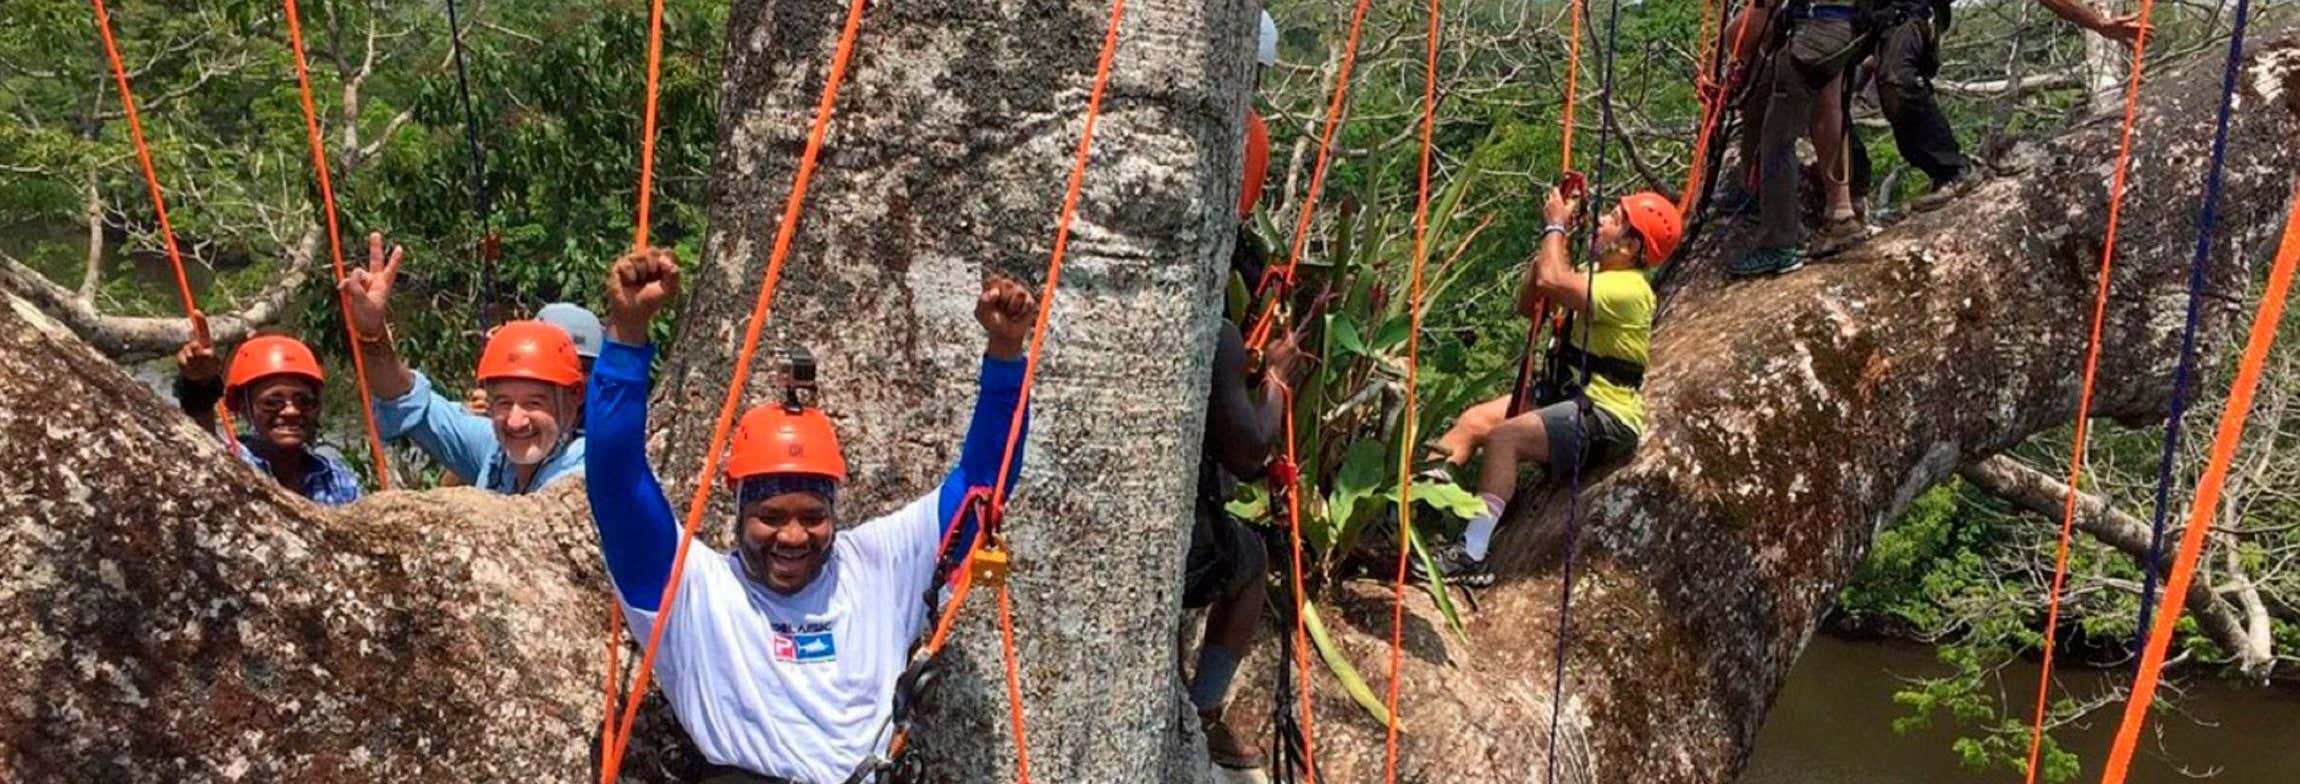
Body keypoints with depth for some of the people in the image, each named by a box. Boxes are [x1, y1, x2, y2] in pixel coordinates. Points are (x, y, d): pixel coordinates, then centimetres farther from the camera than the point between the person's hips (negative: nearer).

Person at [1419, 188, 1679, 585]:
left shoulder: (1628, 289, -18)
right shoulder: (1598, 274, 14)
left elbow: (1552, 281, -32)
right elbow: (1528, 305, 18)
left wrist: (1556, 225, -15)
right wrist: (1549, 241, 5)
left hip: (1604, 419, -10)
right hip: (1566, 396, 10)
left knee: (1503, 437, -27)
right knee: (1473, 421, -1)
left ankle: (1472, 555, -31)